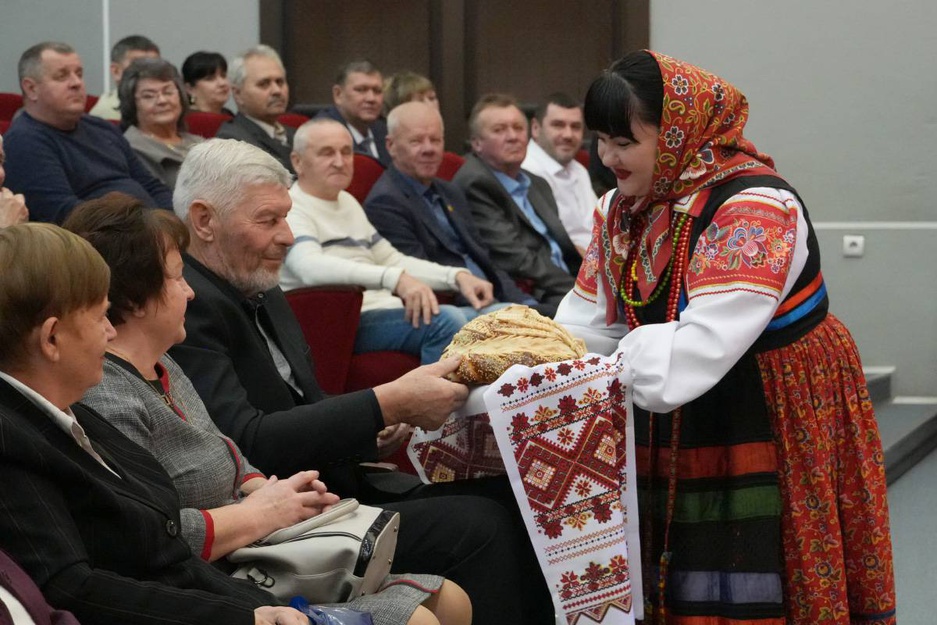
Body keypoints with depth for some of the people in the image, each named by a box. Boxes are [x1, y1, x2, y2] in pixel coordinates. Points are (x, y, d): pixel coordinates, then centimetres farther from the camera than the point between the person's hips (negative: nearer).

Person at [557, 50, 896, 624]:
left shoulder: (755, 210, -21)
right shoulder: (625, 209, 6)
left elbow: (700, 348, -32)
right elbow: (583, 327, 1)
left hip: (770, 432, -7)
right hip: (674, 438, 7)